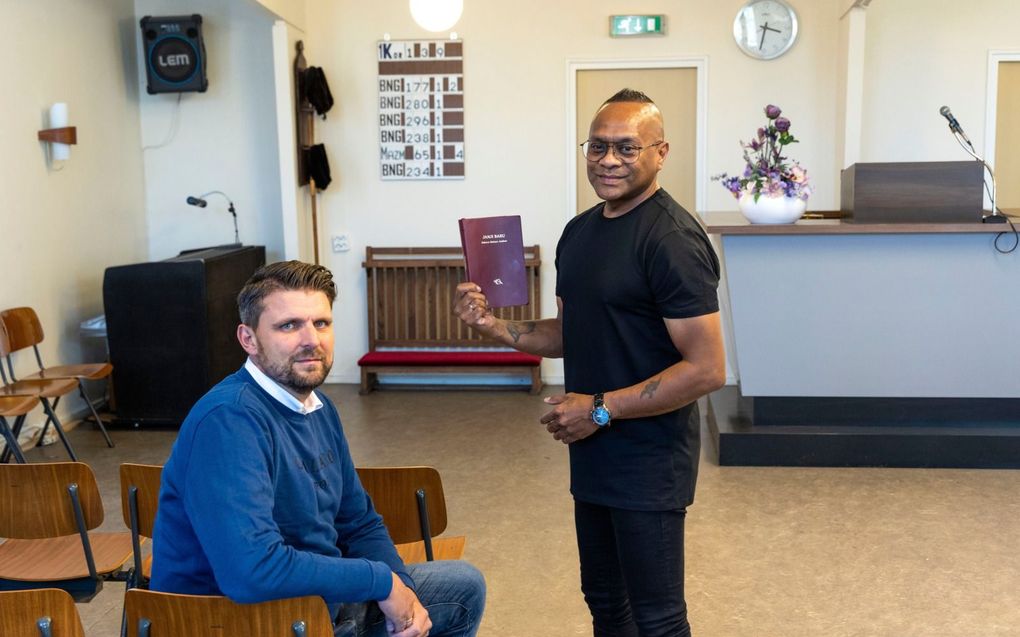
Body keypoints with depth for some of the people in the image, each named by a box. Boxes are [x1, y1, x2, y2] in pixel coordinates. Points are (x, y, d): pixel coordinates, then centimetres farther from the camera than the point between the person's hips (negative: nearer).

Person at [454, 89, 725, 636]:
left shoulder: (671, 239, -18)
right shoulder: (580, 231, 9)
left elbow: (707, 369, -22)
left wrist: (601, 409, -19)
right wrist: (494, 326, 0)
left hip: (649, 461, -8)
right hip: (592, 452, 8)